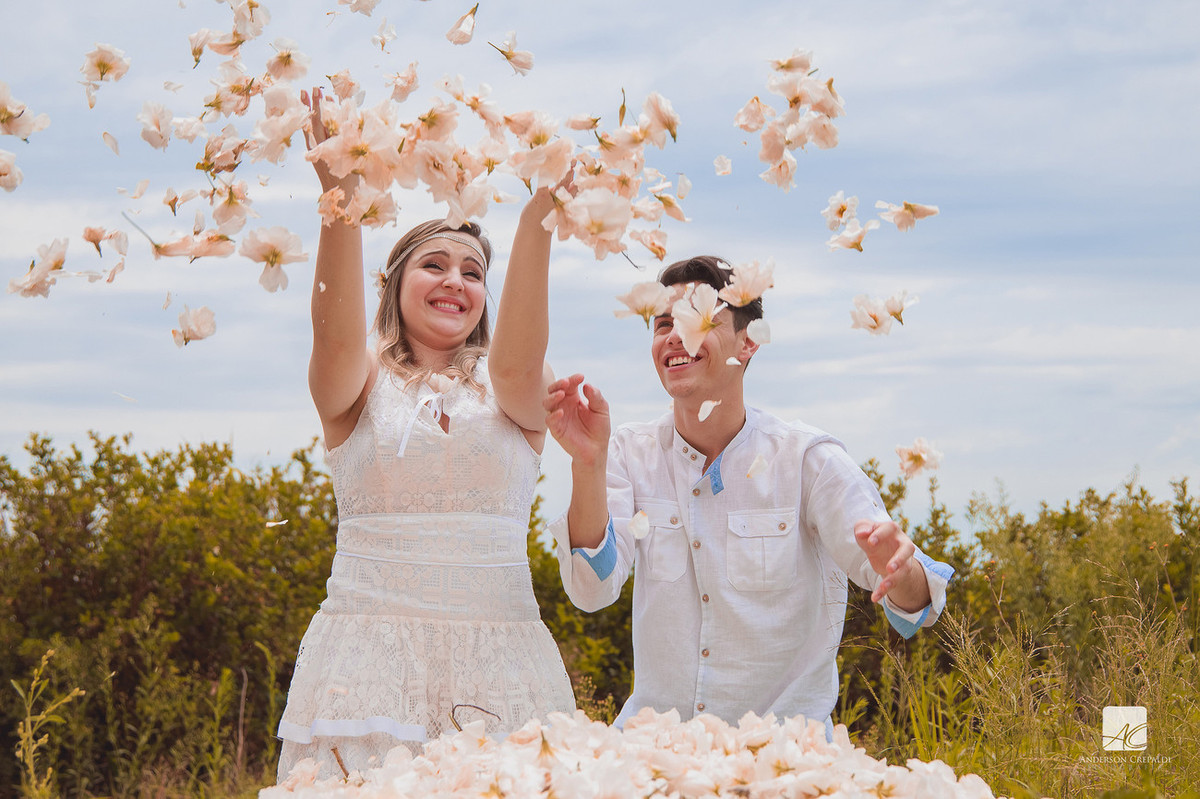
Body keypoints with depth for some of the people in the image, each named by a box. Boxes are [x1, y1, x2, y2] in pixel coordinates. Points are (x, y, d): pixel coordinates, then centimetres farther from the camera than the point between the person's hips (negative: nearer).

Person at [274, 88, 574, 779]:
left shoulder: (513, 391, 9)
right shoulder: (362, 386, 7)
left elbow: (520, 357, -14)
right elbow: (336, 333, -15)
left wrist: (538, 217, -28)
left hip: (498, 663, 1)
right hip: (370, 652, -1)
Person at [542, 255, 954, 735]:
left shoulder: (807, 460, -4)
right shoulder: (630, 455, 3)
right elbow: (592, 590, -12)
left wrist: (900, 571, -38)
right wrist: (588, 463, -25)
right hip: (654, 736, 2)